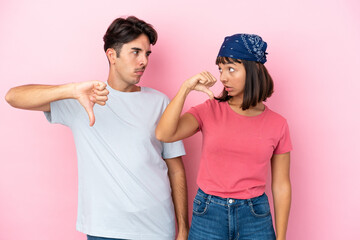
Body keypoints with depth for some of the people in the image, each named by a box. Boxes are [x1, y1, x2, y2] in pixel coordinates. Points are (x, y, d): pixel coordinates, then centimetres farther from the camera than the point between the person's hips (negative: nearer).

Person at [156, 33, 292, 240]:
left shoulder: (277, 124, -2)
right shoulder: (209, 110, -3)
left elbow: (281, 186, 2)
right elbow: (164, 134, -18)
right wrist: (185, 89, -23)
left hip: (255, 216, 0)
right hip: (208, 214, 0)